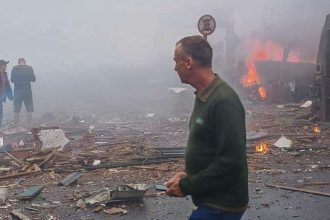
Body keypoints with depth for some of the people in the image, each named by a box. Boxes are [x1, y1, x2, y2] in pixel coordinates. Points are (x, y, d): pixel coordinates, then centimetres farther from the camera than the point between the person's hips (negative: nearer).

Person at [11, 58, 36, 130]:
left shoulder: (14, 68, -3)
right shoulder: (29, 68, -2)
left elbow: (12, 80, 1)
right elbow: (33, 79, 1)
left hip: (17, 90, 0)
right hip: (27, 90, 0)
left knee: (16, 111, 8)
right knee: (29, 110, 10)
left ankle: (16, 128, 9)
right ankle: (29, 127, 11)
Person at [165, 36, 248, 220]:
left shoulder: (224, 101, -23)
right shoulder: (204, 96, 8)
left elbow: (231, 161, -26)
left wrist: (187, 185, -18)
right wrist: (188, 177, 5)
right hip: (212, 200, 9)